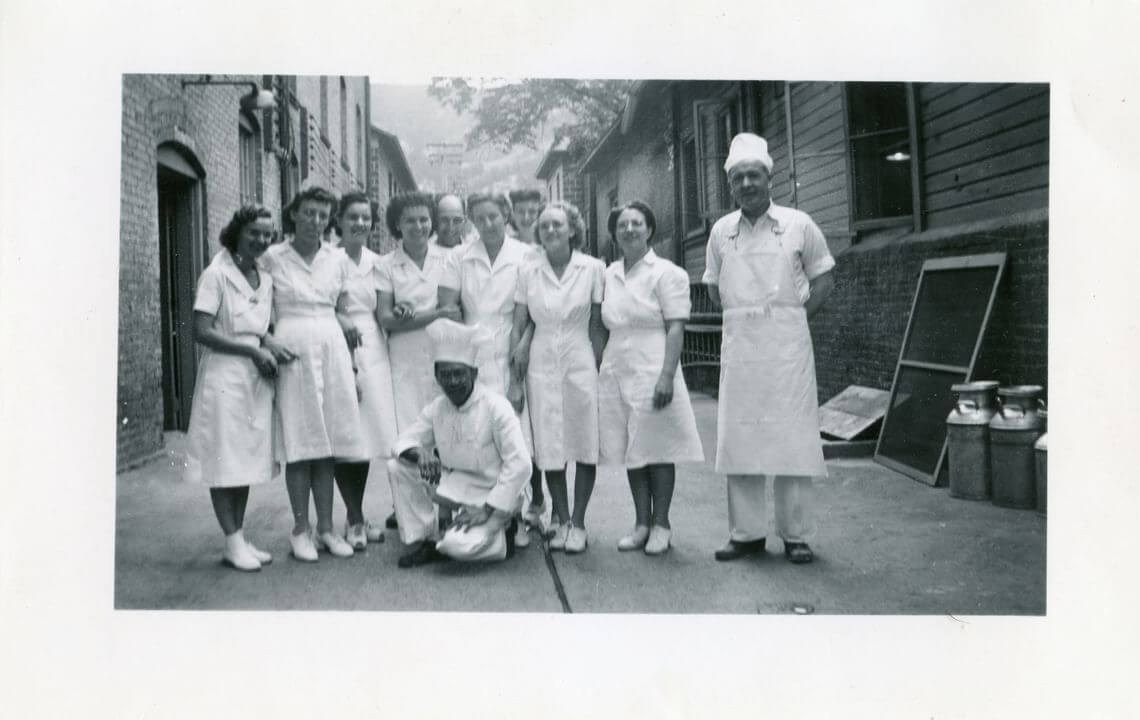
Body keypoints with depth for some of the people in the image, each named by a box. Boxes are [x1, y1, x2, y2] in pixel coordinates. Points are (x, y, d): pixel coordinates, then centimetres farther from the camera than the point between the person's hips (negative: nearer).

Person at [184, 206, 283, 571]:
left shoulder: (266, 280, 11)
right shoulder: (216, 274, -7)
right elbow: (202, 331, -13)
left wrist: (273, 350, -1)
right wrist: (253, 350, -16)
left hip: (256, 377, 6)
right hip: (224, 376, -6)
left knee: (248, 459, 10)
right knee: (224, 462, 0)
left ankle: (240, 538, 19)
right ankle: (233, 542, 8)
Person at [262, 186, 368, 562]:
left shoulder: (338, 259, 10)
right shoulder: (273, 257, 2)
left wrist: (352, 358, 6)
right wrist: (268, 346, -9)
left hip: (332, 351, 3)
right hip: (292, 353, -3)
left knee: (327, 444, 5)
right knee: (299, 444, -1)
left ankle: (326, 527, 15)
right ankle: (300, 530, 11)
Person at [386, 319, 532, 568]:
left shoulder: (497, 407, -17)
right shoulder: (437, 408, 2)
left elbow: (519, 465, -20)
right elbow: (403, 441, 3)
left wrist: (488, 509, -21)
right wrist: (419, 453, -23)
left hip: (491, 494, -6)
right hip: (454, 486, 6)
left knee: (459, 546, -31)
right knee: (397, 466, -11)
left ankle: (500, 535, 2)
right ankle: (420, 539, 0)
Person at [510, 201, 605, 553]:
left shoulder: (593, 268, -1)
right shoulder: (528, 273, 4)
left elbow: (597, 326, 0)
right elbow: (518, 326, 6)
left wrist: (600, 369, -4)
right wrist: (514, 376, 1)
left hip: (581, 364, -1)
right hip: (542, 365, 2)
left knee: (585, 445, 2)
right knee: (550, 448, 5)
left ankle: (577, 522, 14)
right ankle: (561, 519, 20)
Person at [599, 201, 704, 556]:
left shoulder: (667, 273, -4)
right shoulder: (609, 274, 13)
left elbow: (675, 328, -10)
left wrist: (667, 376, -18)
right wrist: (598, 369, 11)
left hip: (652, 371, -5)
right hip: (616, 372, 5)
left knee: (657, 449, 0)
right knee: (631, 450, 9)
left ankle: (661, 524, 12)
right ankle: (642, 523, 19)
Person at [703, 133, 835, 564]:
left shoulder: (798, 225, 0)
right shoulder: (721, 231, 8)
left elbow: (823, 281, 6)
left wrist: (793, 316, -3)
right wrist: (744, 314, 5)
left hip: (787, 342, -2)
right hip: (738, 345, 3)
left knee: (791, 437, -1)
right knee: (738, 437, 3)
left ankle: (794, 534, 10)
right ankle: (747, 532, 14)